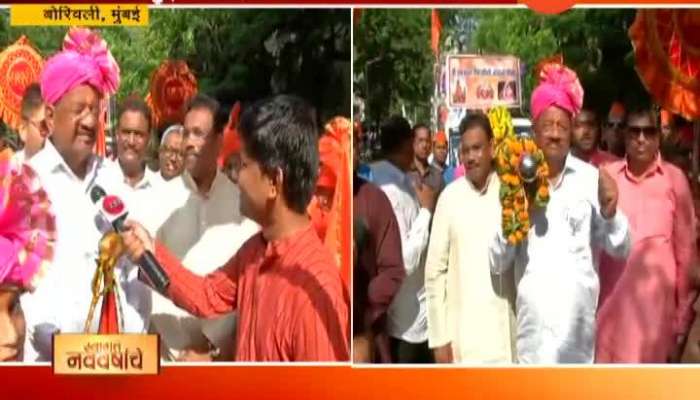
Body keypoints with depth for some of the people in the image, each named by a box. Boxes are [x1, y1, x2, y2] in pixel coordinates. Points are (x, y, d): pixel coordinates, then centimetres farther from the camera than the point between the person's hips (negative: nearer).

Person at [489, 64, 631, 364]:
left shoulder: (591, 179, 2)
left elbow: (621, 249, 5)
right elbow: (498, 263, 4)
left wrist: (610, 213, -14)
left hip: (578, 317, 0)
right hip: (532, 319, 0)